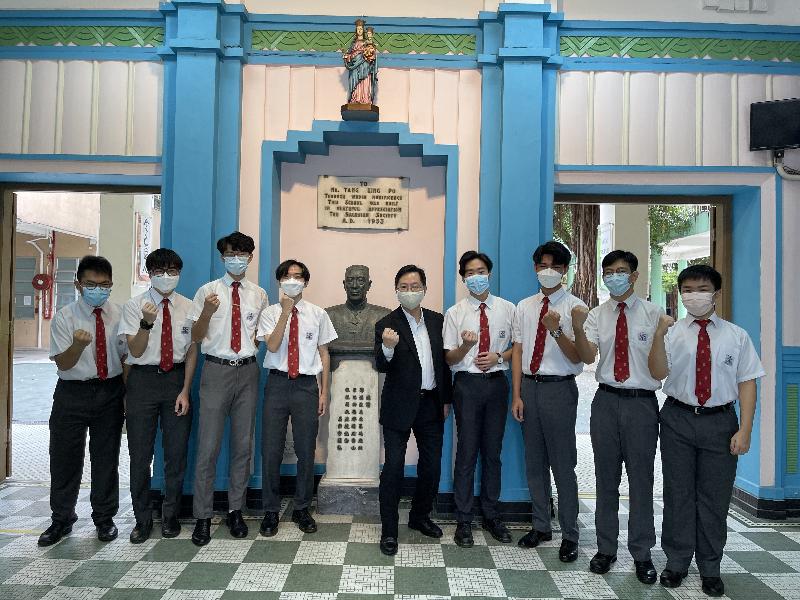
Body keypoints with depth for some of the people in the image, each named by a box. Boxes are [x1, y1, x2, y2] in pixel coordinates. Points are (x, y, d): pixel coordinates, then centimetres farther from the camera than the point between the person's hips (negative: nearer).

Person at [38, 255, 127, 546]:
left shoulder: (119, 315, -1)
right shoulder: (64, 317, -6)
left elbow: (127, 357, 3)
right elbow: (63, 363, -11)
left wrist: (128, 395, -1)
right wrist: (77, 345, -32)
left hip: (110, 392, 1)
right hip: (72, 393, -1)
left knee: (106, 457, 10)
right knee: (65, 457, 8)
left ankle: (104, 518, 28)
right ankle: (61, 520, 29)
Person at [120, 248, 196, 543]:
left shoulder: (187, 307, 2)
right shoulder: (134, 306, -2)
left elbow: (192, 351, 4)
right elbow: (135, 351, -8)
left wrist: (185, 391, -2)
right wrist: (147, 323, -26)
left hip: (177, 378, 1)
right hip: (143, 379, -1)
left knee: (176, 452, 8)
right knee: (140, 453, 5)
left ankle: (170, 515, 26)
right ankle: (142, 519, 22)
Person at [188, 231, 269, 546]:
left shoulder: (259, 294, 9)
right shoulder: (207, 291, 0)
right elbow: (196, 337, -3)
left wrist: (261, 339, 1)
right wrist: (207, 312, -20)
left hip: (247, 370, 3)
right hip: (217, 369, -3)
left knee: (243, 444, 10)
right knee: (208, 446, -2)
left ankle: (235, 510, 24)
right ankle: (203, 517, 12)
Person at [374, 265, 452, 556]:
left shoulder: (437, 321, 5)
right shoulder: (387, 325, -8)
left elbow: (444, 361, 12)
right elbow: (382, 367, -17)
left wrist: (446, 399, 11)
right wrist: (387, 347, -39)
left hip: (431, 404, 5)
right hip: (400, 406, -5)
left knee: (432, 464, 14)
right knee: (394, 466, -1)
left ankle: (420, 516, 34)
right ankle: (389, 530, 13)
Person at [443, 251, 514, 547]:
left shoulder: (507, 309, 3)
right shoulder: (455, 313, -1)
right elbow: (449, 359, 0)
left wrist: (499, 356, -9)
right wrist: (466, 345, -21)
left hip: (497, 382, 2)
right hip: (467, 384, -2)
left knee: (492, 452, 12)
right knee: (467, 452, 2)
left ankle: (491, 516, 28)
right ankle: (464, 520, 16)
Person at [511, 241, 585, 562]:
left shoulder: (575, 307, -5)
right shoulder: (523, 307, 9)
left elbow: (577, 357, -9)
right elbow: (518, 351, 7)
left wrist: (557, 330, -27)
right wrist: (517, 395, 2)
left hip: (559, 389, -4)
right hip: (529, 386, 5)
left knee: (563, 464, 2)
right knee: (534, 461, 14)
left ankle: (570, 535, 18)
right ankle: (541, 526, 30)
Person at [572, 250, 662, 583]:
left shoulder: (654, 314, -1)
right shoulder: (596, 315, 4)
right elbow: (587, 357, -10)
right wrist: (577, 329, -28)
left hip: (642, 402, -2)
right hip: (607, 401, 2)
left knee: (641, 479, 7)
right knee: (606, 478, 11)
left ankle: (642, 554, 22)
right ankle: (606, 549, 26)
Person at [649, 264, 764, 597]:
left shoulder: (736, 335, 1)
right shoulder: (672, 332, -1)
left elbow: (747, 382, -1)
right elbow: (658, 373, -14)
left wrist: (745, 430, -9)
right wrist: (659, 335, -29)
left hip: (720, 421, 0)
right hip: (679, 419, 0)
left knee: (715, 496, 10)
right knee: (678, 494, 10)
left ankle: (710, 568, 27)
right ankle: (676, 562, 26)